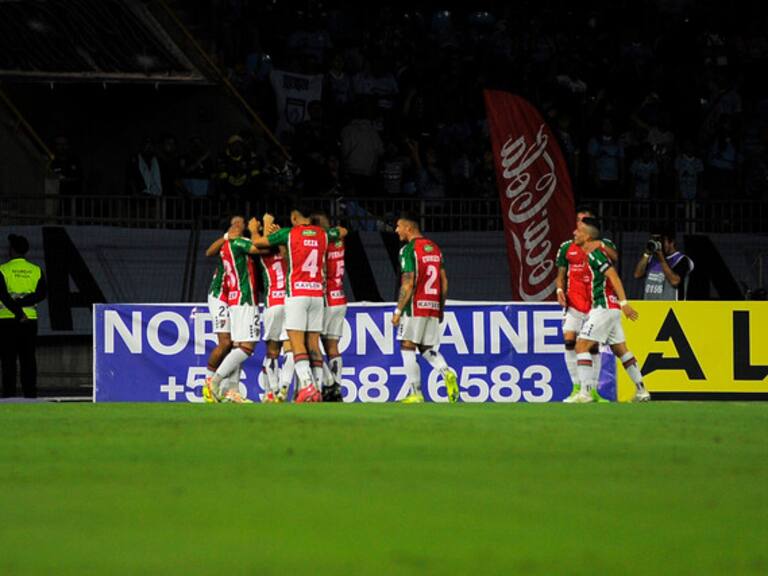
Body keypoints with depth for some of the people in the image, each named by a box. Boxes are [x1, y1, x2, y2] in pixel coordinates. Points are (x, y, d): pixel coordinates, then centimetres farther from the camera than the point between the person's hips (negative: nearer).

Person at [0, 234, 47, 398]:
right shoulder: (36, 270, 6)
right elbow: (41, 294, -4)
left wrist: (18, 312, -20)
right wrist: (20, 303, -10)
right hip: (30, 319, 3)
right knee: (28, 359, 6)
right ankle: (30, 393, 3)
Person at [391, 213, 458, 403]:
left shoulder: (409, 250, -9)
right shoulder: (434, 248, 14)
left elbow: (408, 284, -15)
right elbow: (444, 281, 15)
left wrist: (398, 311, -11)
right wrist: (441, 308, 21)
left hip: (415, 307, -7)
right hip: (433, 307, 7)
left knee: (407, 348, 0)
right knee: (428, 349, 13)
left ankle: (415, 394, -4)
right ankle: (447, 373, -15)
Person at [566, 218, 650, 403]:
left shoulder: (594, 254, -14)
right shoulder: (594, 252, 14)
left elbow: (614, 277, -20)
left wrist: (624, 303, -25)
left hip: (603, 307, -10)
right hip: (612, 308, 10)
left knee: (582, 346, -11)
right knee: (620, 350, 15)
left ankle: (585, 392, -17)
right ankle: (641, 390, 17)